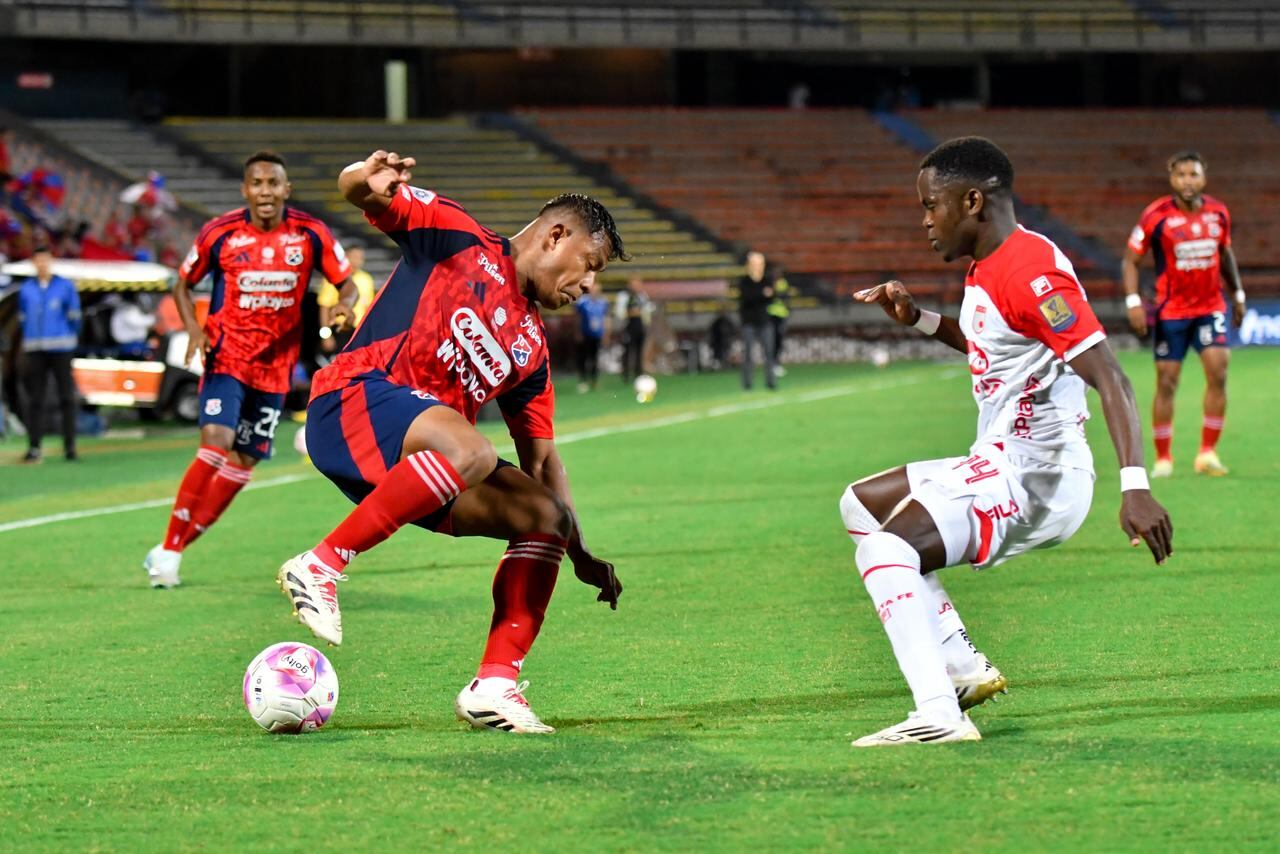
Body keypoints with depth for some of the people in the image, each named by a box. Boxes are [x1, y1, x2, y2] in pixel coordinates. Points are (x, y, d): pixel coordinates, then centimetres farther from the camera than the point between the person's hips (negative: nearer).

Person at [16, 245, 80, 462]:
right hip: (34, 350, 2)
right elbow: (23, 317, 14)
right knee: (35, 399, 0)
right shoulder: (26, 288, 9)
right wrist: (29, 341, 8)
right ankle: (34, 446, 1)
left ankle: (70, 446, 2)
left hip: (61, 349, -2)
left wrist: (69, 339, 6)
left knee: (67, 397, -1)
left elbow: (74, 317, 4)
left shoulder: (66, 286, 2)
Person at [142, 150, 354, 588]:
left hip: (275, 363, 3)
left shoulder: (311, 235, -5)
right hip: (227, 355, -3)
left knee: (245, 462, 5)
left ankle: (177, 546, 17)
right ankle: (169, 546, -14)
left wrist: (344, 303, -18)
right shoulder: (219, 233, -7)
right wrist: (193, 328, -11)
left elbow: (346, 282, 6)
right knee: (216, 442, -23)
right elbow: (183, 284, 6)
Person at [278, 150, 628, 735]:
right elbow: (353, 189, -3)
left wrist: (581, 556, 19)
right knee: (472, 450, -36)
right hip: (354, 400, -8)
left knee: (545, 516, -3)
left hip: (426, 459, 8)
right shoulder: (458, 238, 6)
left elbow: (540, 457, 25)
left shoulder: (531, 347, 23)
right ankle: (321, 566, -27)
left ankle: (494, 686, -7)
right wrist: (368, 181, -29)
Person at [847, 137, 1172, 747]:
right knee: (860, 504, 23)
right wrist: (919, 319, 19)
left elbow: (1108, 377, -27)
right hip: (1000, 464, 11)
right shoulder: (989, 268, 13)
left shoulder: (1030, 272, -19)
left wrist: (1134, 487, -38)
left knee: (887, 548, -25)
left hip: (1036, 478, -11)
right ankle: (962, 666, 14)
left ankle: (938, 716, -32)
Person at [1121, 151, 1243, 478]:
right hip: (1171, 311, -3)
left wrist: (1238, 294, 21)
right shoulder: (1156, 215, -11)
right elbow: (1130, 260, -5)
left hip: (1211, 307, 3)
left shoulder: (1218, 212, 1)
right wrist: (1133, 301, -16)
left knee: (1218, 373, -12)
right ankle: (1163, 459, 11)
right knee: (1167, 383, -1)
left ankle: (1208, 453, -4)